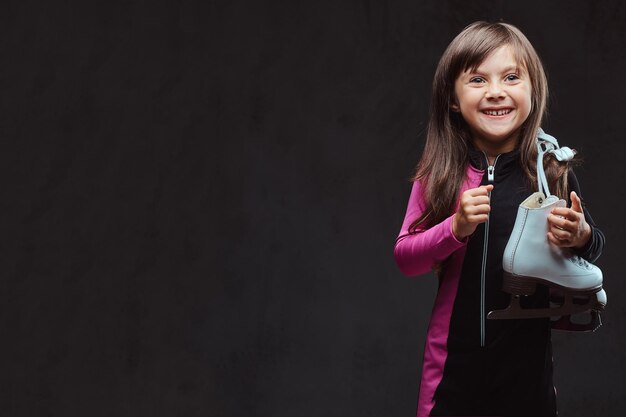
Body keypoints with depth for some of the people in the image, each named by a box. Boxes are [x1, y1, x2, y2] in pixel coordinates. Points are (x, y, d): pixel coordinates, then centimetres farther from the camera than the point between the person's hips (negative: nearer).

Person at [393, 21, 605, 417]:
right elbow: (404, 257, -4)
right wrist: (456, 227, -20)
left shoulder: (553, 170, -5)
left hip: (527, 352, 0)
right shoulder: (439, 174, -4)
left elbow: (594, 247, 5)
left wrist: (580, 237, -17)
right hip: (454, 351, 0)